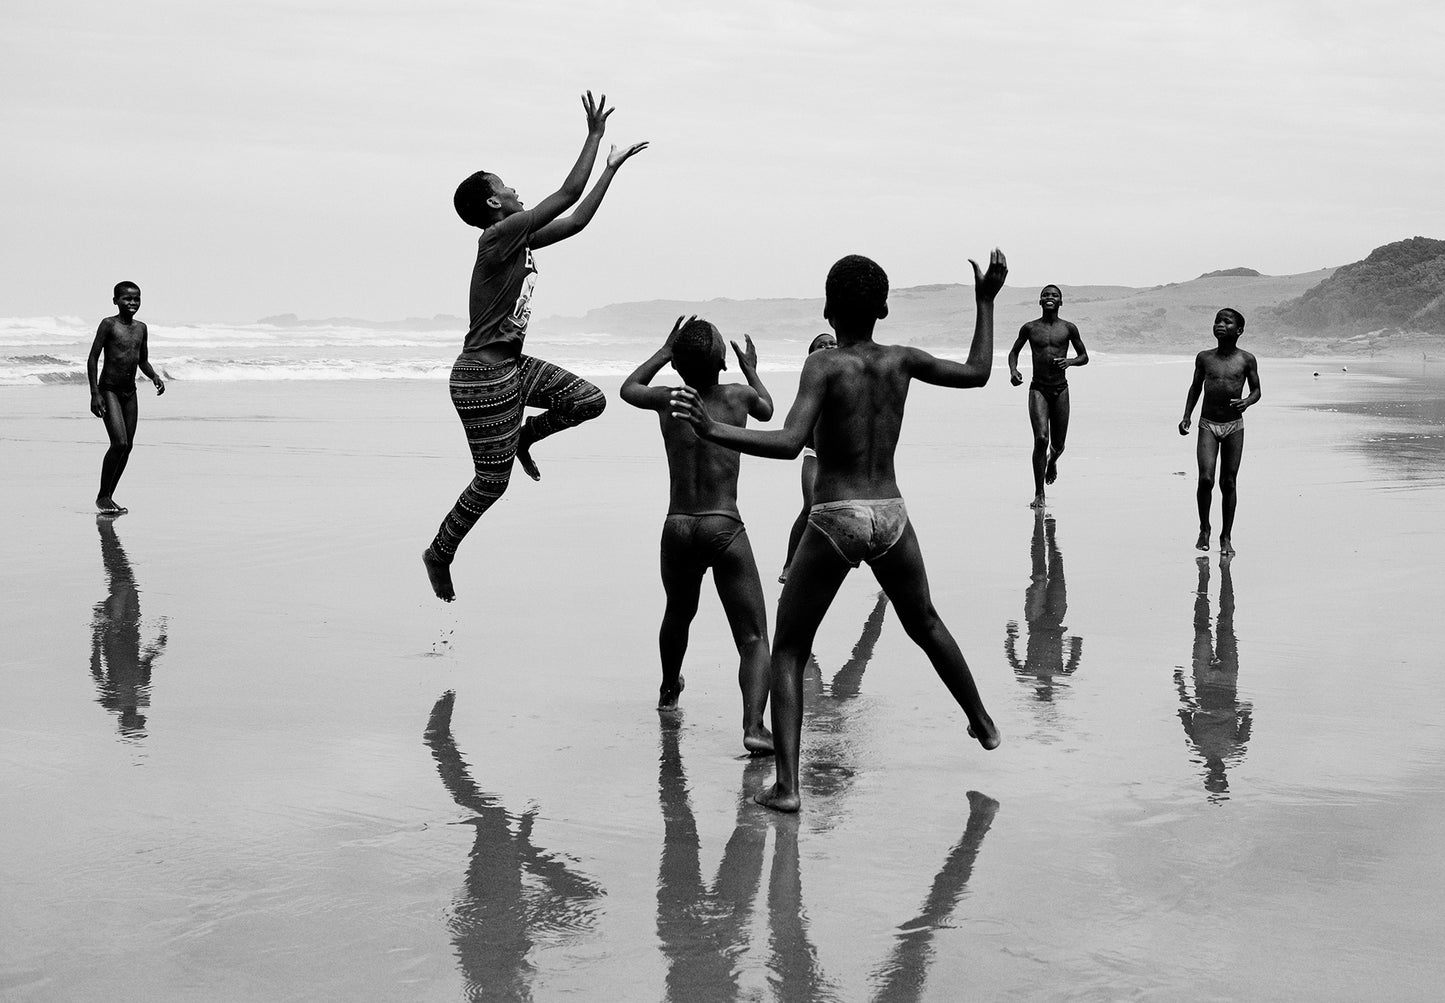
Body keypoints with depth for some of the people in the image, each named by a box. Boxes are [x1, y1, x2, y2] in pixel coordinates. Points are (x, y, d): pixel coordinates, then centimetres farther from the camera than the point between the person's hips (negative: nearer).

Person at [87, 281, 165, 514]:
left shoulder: (141, 328, 9)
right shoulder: (109, 324, -8)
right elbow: (93, 359, -10)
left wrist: (154, 377, 0)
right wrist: (94, 393, -17)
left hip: (130, 391, 7)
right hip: (109, 390, -7)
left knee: (128, 445, 5)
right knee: (119, 443, -16)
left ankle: (109, 496, 16)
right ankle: (102, 496, -3)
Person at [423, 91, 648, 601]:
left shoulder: (519, 238, 9)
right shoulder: (498, 237, -18)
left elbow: (576, 220, 17)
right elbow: (568, 195, -20)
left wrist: (612, 168, 19)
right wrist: (595, 134, -14)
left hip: (513, 366, 9)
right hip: (483, 377, -9)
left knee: (589, 400, 4)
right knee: (493, 481, -1)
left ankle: (524, 435, 23)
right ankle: (439, 554, 17)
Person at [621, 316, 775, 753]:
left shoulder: (668, 400, 3)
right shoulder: (737, 396, 1)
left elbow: (628, 389, 26)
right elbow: (767, 410, 26)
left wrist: (664, 351, 32)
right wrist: (751, 370, 42)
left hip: (677, 528, 3)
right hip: (724, 528, -3)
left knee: (678, 613, 30)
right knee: (753, 637, -4)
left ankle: (668, 689, 55)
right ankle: (753, 724, -24)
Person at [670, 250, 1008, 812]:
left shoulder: (824, 366, -10)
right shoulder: (900, 360, 3)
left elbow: (789, 444, -23)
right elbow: (977, 373, 18)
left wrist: (713, 431, -28)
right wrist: (985, 302, 26)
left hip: (835, 520, -4)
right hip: (890, 515, 5)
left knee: (787, 653, 6)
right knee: (925, 624, 31)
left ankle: (786, 785, -7)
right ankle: (982, 723, 49)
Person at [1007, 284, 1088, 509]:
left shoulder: (1068, 328, 3)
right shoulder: (1030, 328, 3)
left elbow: (1084, 356, 11)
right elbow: (1014, 351, 17)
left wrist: (1070, 361, -11)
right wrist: (1013, 370, -3)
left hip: (1061, 390, 1)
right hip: (1038, 389, -1)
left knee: (1058, 445, 6)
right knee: (1041, 439, -17)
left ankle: (1052, 461, 46)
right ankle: (1039, 494, -10)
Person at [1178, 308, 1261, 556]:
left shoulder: (1246, 359, -1)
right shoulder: (1204, 358, 3)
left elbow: (1256, 390, 7)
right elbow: (1195, 387, 16)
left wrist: (1247, 402, -15)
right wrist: (1186, 417, 9)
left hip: (1234, 426, 0)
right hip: (1208, 425, 1)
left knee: (1228, 482, 2)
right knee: (1206, 478, -13)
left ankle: (1226, 537, 13)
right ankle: (1204, 529, 8)